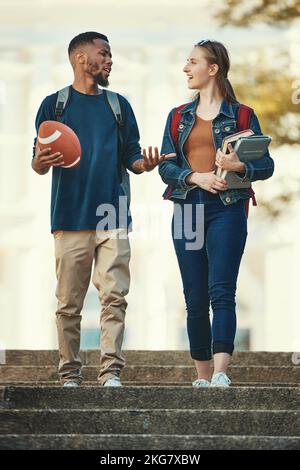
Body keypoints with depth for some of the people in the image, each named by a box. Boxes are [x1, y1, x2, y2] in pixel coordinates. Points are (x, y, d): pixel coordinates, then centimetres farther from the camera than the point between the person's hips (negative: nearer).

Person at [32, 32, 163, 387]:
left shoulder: (118, 105, 16)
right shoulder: (55, 104, 8)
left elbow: (130, 157, 15)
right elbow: (38, 164, 7)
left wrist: (144, 164, -9)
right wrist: (42, 162, -18)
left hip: (113, 216, 2)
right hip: (70, 217, -2)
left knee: (114, 296, -8)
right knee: (69, 302, -1)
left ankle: (111, 372, -10)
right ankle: (69, 376, 5)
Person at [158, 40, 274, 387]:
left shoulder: (240, 115, 5)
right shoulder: (179, 117, 15)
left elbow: (266, 165, 2)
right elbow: (166, 167, 7)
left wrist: (240, 167, -18)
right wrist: (196, 177, -11)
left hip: (226, 209, -4)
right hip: (187, 210, 4)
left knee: (221, 291, -16)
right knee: (195, 298, 3)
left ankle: (221, 373, -27)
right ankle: (202, 377, 9)